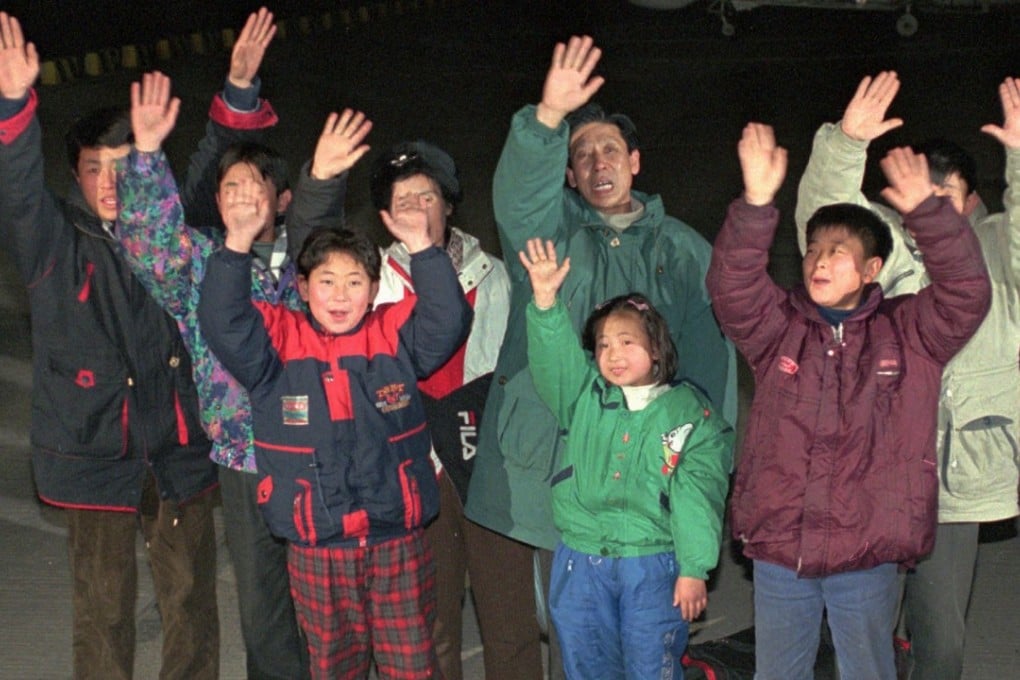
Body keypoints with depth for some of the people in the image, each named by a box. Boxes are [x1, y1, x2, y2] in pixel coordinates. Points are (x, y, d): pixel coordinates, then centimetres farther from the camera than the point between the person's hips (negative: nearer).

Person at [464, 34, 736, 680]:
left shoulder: (683, 250, 9)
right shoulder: (549, 228, 5)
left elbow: (711, 360, 6)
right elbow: (518, 190, -19)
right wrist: (549, 116, -37)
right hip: (524, 467, 0)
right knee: (505, 625, 7)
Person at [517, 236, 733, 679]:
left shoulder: (690, 411, -2)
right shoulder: (584, 398, 7)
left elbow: (698, 494, -6)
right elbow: (554, 359, -10)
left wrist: (694, 569, -10)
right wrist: (545, 300, -26)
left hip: (653, 565, -3)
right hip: (580, 563, 3)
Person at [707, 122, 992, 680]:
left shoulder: (909, 332, 2)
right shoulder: (779, 326, 4)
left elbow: (967, 293, -13)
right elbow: (731, 287, -11)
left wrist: (926, 211, -26)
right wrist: (756, 204, -26)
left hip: (866, 559, -2)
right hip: (778, 553, 2)